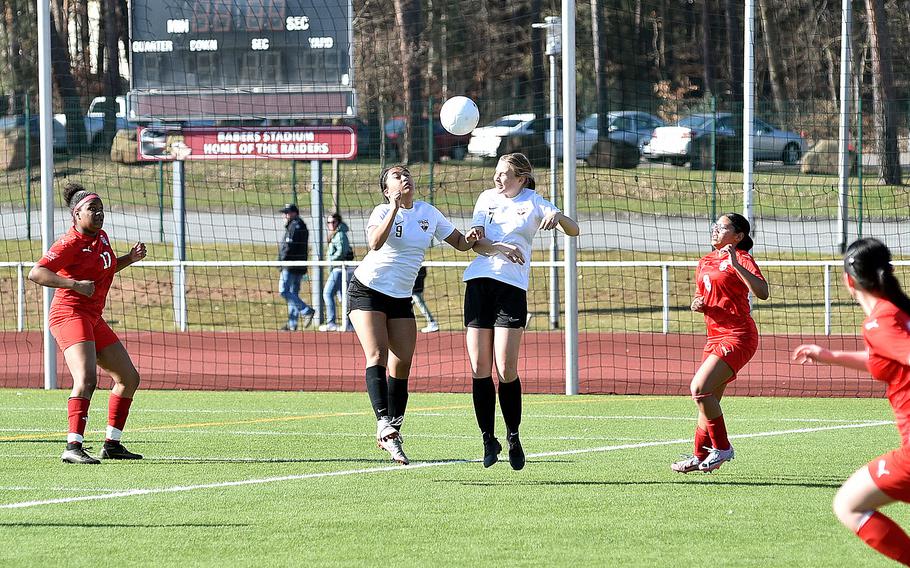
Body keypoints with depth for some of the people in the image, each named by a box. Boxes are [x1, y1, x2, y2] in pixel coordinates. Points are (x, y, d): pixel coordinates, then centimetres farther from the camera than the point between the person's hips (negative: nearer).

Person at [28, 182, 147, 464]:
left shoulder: (101, 237, 12)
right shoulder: (70, 243, -15)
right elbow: (35, 273, -23)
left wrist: (131, 257, 14)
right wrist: (75, 284, -31)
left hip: (93, 319, 10)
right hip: (70, 313, -10)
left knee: (129, 378, 14)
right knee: (87, 379, -28)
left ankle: (112, 444, 21)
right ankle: (73, 448, -32)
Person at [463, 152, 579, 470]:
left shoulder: (533, 203, 6)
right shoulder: (487, 198, 13)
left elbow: (573, 231, -1)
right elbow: (477, 242, 4)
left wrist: (557, 216, -22)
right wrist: (500, 247, -16)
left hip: (512, 286, -3)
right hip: (479, 281, 3)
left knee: (506, 370, -9)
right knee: (479, 369, -1)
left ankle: (513, 437, 8)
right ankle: (488, 439, 8)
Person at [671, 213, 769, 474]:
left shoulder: (741, 259, -9)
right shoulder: (706, 261, 16)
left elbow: (762, 293, -24)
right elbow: (701, 296, 28)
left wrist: (736, 265, -31)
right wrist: (697, 304, 4)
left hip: (737, 336, -8)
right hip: (715, 336, 8)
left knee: (699, 388, -19)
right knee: (707, 399, 11)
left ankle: (721, 448, -7)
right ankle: (700, 457, 23)